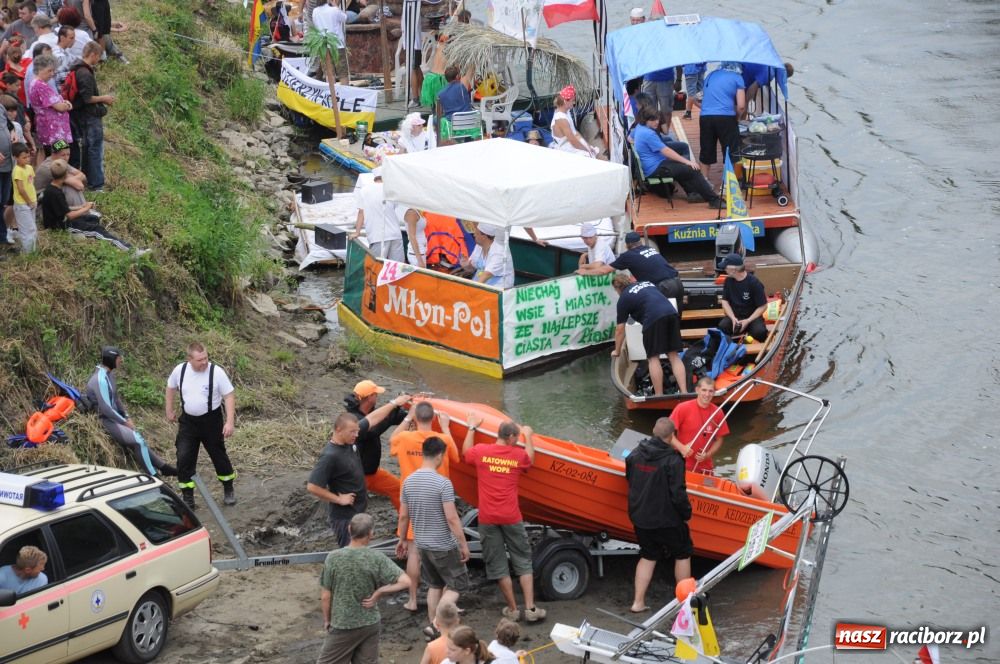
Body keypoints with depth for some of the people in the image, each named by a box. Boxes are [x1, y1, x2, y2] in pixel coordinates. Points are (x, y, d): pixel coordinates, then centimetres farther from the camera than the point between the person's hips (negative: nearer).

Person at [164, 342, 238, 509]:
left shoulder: (216, 372, -19)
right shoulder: (180, 370, -10)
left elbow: (229, 396, -14)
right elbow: (171, 388, 11)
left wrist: (230, 422, -20)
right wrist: (169, 411, 15)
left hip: (211, 420, -2)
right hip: (188, 421, 2)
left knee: (219, 455, 12)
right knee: (184, 458, -3)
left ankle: (228, 490, 33)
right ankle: (187, 498, 8)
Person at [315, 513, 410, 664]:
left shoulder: (333, 558, -13)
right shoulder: (377, 558, -11)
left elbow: (325, 596, -7)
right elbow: (404, 581, -13)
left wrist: (327, 620, 9)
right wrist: (377, 594, -5)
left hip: (343, 625, -2)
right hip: (370, 624, 2)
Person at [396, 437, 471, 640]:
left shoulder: (409, 481, 0)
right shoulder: (443, 483, -20)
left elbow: (403, 516, 7)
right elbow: (452, 518, -20)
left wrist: (403, 540, 20)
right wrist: (463, 544, -11)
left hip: (422, 545, 7)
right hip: (444, 546, -7)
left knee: (434, 585, 21)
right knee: (456, 585, 5)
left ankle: (433, 626, 22)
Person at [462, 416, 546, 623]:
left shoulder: (481, 452, -3)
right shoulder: (519, 455, -2)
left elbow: (465, 452, 20)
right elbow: (530, 459, 22)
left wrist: (472, 428, 32)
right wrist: (528, 437, 36)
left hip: (488, 518, 0)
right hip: (511, 518, 0)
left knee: (498, 565, 8)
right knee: (523, 562, 10)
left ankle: (512, 609, 12)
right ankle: (530, 608, 5)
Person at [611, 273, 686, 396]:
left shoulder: (624, 298, 14)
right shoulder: (647, 283, 30)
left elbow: (620, 329, 18)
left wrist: (617, 351, 30)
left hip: (653, 318, -5)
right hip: (671, 313, 5)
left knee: (653, 358, 2)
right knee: (674, 355, 8)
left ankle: (659, 396, -3)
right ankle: (684, 392, -1)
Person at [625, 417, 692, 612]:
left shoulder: (635, 454, -2)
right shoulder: (673, 460, -20)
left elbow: (629, 479, 13)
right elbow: (678, 494, -20)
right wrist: (686, 514, -5)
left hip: (640, 517, 5)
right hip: (666, 519, -5)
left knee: (648, 556, 20)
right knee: (682, 554, 15)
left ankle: (638, 602, 15)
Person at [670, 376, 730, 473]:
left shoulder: (717, 412, 0)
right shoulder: (683, 408, -9)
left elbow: (719, 440, 9)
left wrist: (707, 455, -7)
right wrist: (681, 447, -19)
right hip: (683, 465, -3)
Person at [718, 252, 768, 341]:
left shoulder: (754, 283, -14)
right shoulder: (728, 280, -1)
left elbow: (763, 306, -11)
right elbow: (725, 301, 4)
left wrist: (747, 321, -20)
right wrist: (733, 318, -14)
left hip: (752, 317, -3)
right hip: (734, 316, 3)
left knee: (760, 332, -35)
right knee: (722, 327, -31)